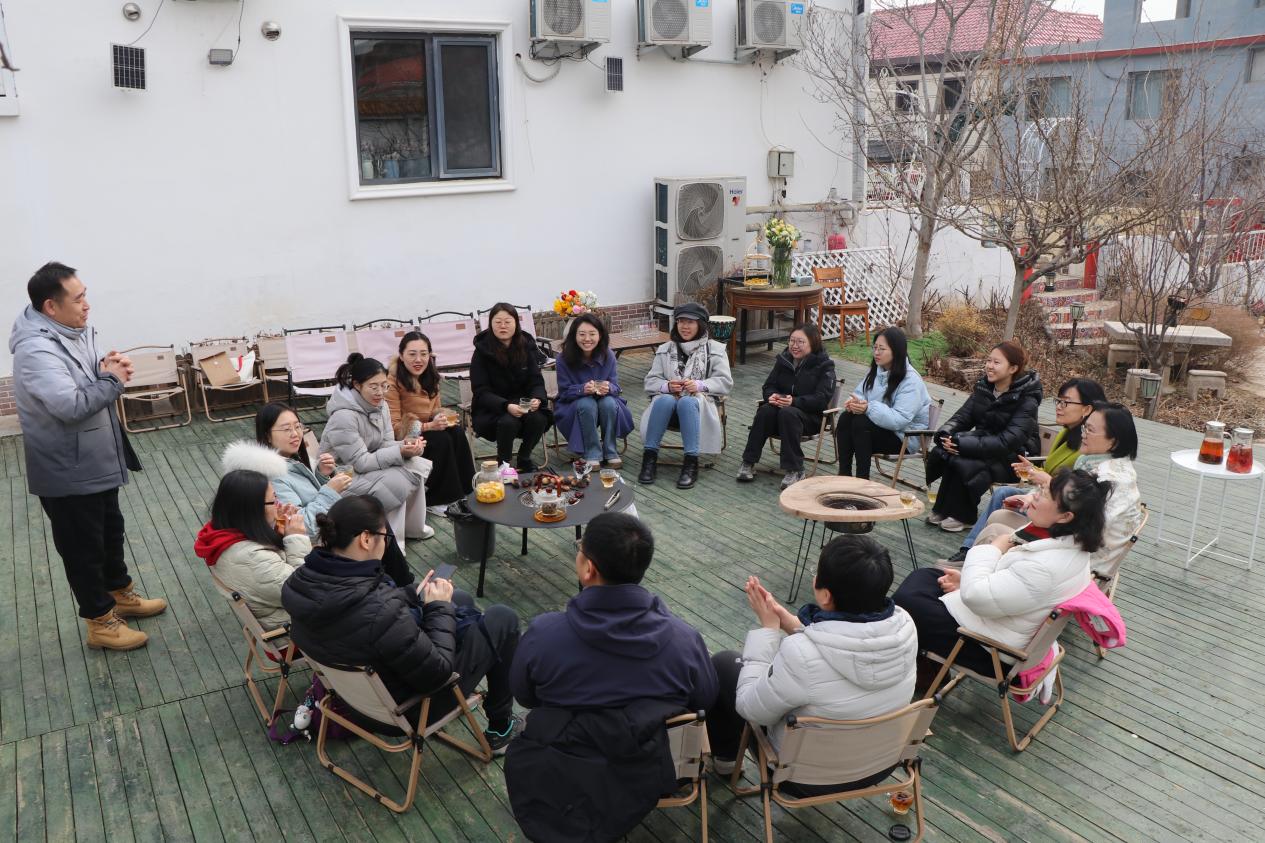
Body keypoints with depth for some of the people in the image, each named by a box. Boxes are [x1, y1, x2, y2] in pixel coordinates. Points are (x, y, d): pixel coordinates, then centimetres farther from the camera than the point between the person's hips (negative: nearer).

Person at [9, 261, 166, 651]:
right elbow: (71, 405, -36)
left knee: (111, 531, 25)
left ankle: (121, 594, 44)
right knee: (82, 547, 7)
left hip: (96, 462, 9)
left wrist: (106, 368, -6)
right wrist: (112, 379, -22)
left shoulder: (72, 331, 2)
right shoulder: (36, 349, -28)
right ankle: (100, 622, 22)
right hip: (67, 472, -9)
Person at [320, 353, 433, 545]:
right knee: (397, 482, -25)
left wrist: (406, 445, -22)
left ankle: (412, 527, 7)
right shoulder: (343, 417, -27)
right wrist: (400, 452, -31)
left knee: (417, 466, -10)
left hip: (368, 467, 8)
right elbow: (360, 463, -25)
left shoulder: (379, 405, -1)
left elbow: (385, 445, 0)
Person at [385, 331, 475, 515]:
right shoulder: (393, 382, -20)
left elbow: (436, 409, 16)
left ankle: (465, 492, -17)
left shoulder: (430, 377, 3)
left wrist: (442, 417, -10)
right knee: (442, 440, -29)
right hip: (401, 440, -7)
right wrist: (430, 426, -28)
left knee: (457, 432, -21)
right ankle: (438, 500, -20)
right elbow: (394, 427, -20)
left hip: (425, 430, 7)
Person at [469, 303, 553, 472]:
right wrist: (507, 406, -31)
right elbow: (481, 392, -13)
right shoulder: (482, 351, -9)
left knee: (538, 418, -28)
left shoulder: (526, 346, 0)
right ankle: (503, 464, -10)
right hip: (490, 409, -3)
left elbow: (536, 381, -1)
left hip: (523, 405, 3)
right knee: (508, 421, -34)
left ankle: (524, 458, -1)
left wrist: (537, 399, -25)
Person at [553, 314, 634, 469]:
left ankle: (611, 453, -14)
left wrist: (608, 388, -34)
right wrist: (583, 389, -34)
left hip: (605, 400, 2)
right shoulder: (564, 359, -16)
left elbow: (616, 387, -8)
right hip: (574, 405, -2)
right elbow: (564, 392, -13)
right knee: (587, 404, -34)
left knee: (609, 403, -31)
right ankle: (592, 455, -22)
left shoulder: (608, 355, -10)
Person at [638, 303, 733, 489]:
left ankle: (691, 463, -39)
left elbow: (725, 382, 1)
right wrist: (667, 386, -14)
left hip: (699, 402, -2)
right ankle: (649, 457, -33)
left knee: (686, 402, -39)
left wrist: (700, 385, -16)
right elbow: (650, 381, 9)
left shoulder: (715, 349, 8)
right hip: (669, 398, 2)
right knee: (665, 400, -36)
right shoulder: (665, 349, 14)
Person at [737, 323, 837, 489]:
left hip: (811, 415, -4)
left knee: (788, 413, -37)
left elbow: (822, 398, -16)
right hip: (781, 406, 4)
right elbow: (768, 385, 11)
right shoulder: (783, 359, 9)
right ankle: (748, 462, -24)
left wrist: (794, 401, -30)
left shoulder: (824, 365, -6)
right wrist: (772, 395, -15)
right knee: (765, 411, -29)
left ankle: (795, 471, -32)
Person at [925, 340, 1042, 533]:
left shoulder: (1026, 400, -19)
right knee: (941, 452, -21)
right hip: (985, 443, 6)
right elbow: (963, 416, 1)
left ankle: (962, 517, -9)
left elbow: (1008, 441, -28)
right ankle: (943, 509, -7)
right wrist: (946, 434, -23)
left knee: (965, 464, -31)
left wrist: (962, 443, -35)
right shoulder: (983, 386, 1)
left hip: (1014, 457, -6)